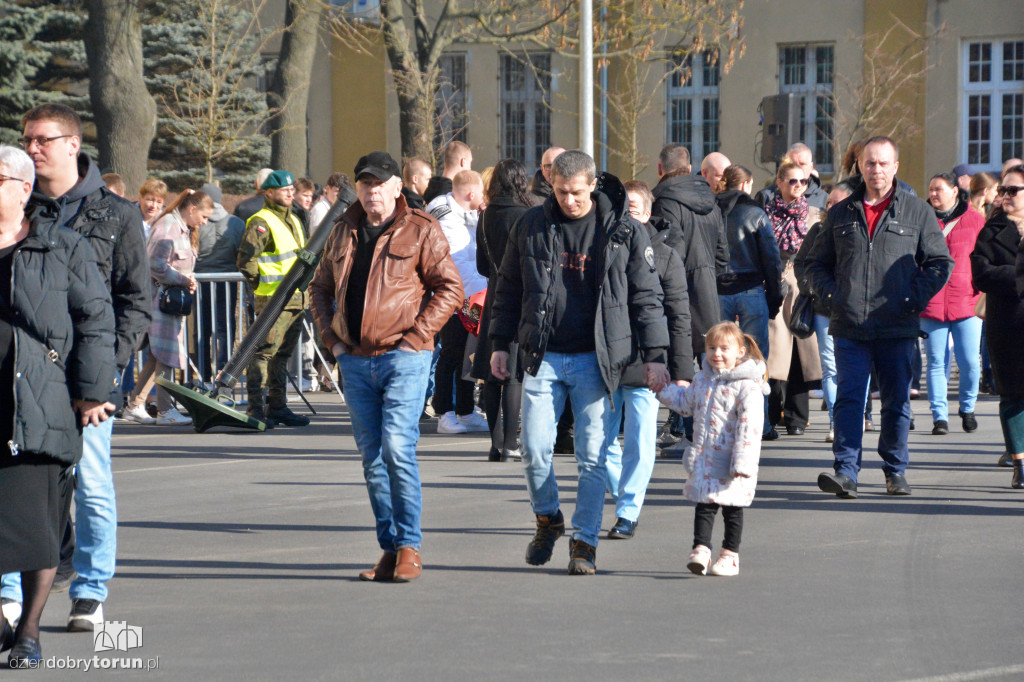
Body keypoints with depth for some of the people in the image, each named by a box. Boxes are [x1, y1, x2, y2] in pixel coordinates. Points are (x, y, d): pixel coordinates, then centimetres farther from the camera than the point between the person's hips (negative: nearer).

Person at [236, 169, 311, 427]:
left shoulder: (293, 220, 19)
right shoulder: (261, 222, -9)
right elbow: (245, 260, -16)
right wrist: (261, 284, -9)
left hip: (296, 299, 9)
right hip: (272, 300, -9)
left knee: (284, 353, 12)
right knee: (265, 352, -10)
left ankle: (278, 407, 17)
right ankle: (255, 409, -8)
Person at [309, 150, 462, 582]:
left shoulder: (420, 231, -2)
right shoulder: (344, 232, 14)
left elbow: (449, 288, -3)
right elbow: (320, 287, 24)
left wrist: (415, 335, -10)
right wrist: (331, 337, 10)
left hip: (403, 356, -6)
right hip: (355, 360, 6)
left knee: (397, 448, -15)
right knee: (371, 456, 7)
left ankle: (409, 547, -7)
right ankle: (390, 549, 14)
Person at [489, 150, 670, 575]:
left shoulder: (624, 231, -1)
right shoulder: (531, 226, 5)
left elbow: (646, 296, 3)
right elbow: (509, 287, 14)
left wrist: (654, 356, 0)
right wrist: (500, 344, 11)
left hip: (597, 360, -2)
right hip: (543, 357, 2)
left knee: (592, 456, -2)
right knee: (535, 449, -3)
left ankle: (584, 543, 8)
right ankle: (547, 520, 22)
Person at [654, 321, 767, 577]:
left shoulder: (747, 387, -13)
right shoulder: (701, 380, 9)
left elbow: (749, 427, -17)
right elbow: (686, 402, 28)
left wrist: (742, 463, -22)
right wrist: (662, 389, 20)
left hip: (731, 464, -5)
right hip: (704, 460, 5)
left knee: (732, 508, 7)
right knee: (704, 505, 1)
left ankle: (730, 555, 16)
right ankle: (701, 549, -1)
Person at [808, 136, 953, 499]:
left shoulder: (918, 212, 6)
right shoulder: (840, 213, 11)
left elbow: (940, 263, 8)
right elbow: (817, 263, 18)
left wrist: (914, 299, -3)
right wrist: (831, 296, 1)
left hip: (897, 329, -1)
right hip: (849, 327, 1)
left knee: (896, 401, 6)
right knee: (849, 397, -9)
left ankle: (895, 470, 19)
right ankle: (845, 471, -13)